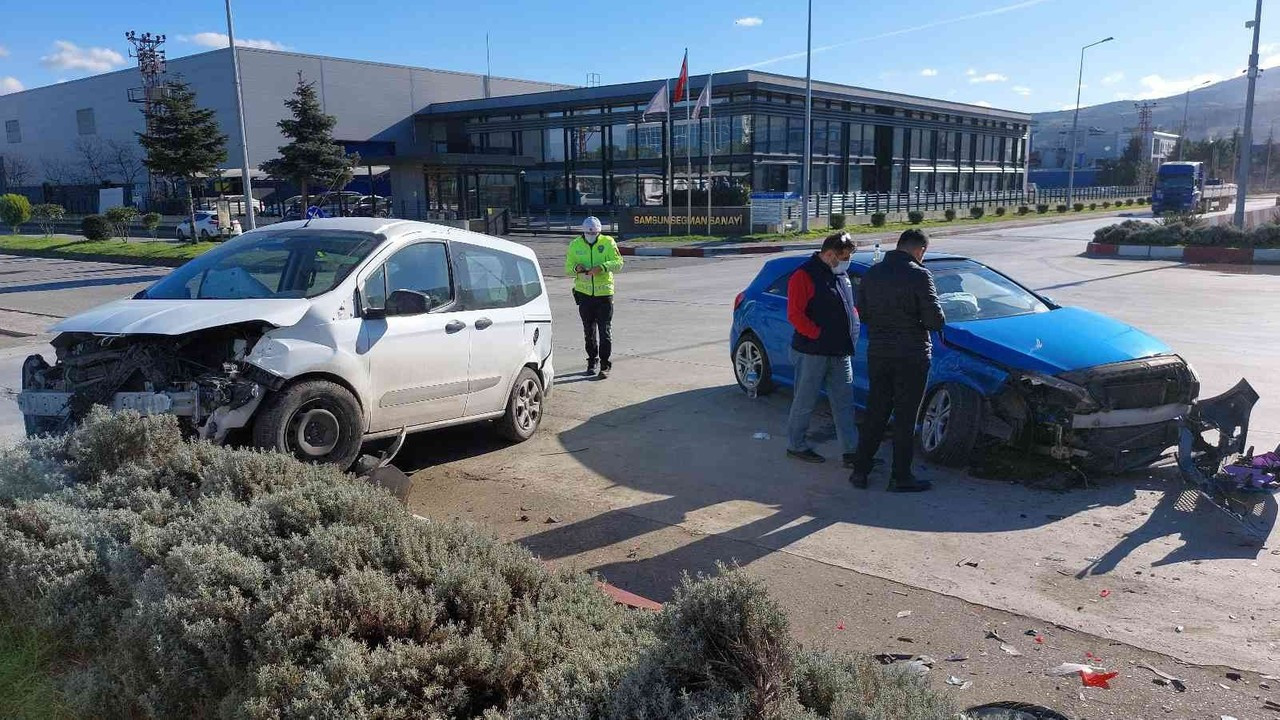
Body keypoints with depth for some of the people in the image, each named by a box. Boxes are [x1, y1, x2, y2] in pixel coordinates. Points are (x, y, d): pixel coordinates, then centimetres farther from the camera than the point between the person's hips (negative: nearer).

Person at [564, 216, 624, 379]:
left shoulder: (608, 243, -3)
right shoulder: (575, 245, 4)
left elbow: (618, 263, -12)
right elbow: (568, 267, 5)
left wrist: (602, 267, -29)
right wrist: (576, 268, -18)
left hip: (604, 292, -3)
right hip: (584, 293, 3)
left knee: (605, 330, -4)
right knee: (589, 331, 13)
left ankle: (605, 365, 2)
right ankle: (592, 361, 27)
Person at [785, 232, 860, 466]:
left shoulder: (841, 275, 14)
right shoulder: (804, 276, -12)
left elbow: (849, 306, 26)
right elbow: (794, 314, -17)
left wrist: (853, 324, 9)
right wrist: (818, 335, -18)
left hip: (840, 352, 8)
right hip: (812, 351, -8)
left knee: (844, 402, 8)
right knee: (805, 402, 4)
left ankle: (851, 451, 12)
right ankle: (796, 445, 18)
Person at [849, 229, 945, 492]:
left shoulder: (872, 273, 5)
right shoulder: (919, 275, -12)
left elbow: (862, 314, 11)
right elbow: (935, 319, -14)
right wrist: (920, 322, 6)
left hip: (877, 353, 5)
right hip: (911, 355, -5)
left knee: (874, 413, 14)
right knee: (905, 417, 4)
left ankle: (860, 471, 17)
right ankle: (901, 478, 10)